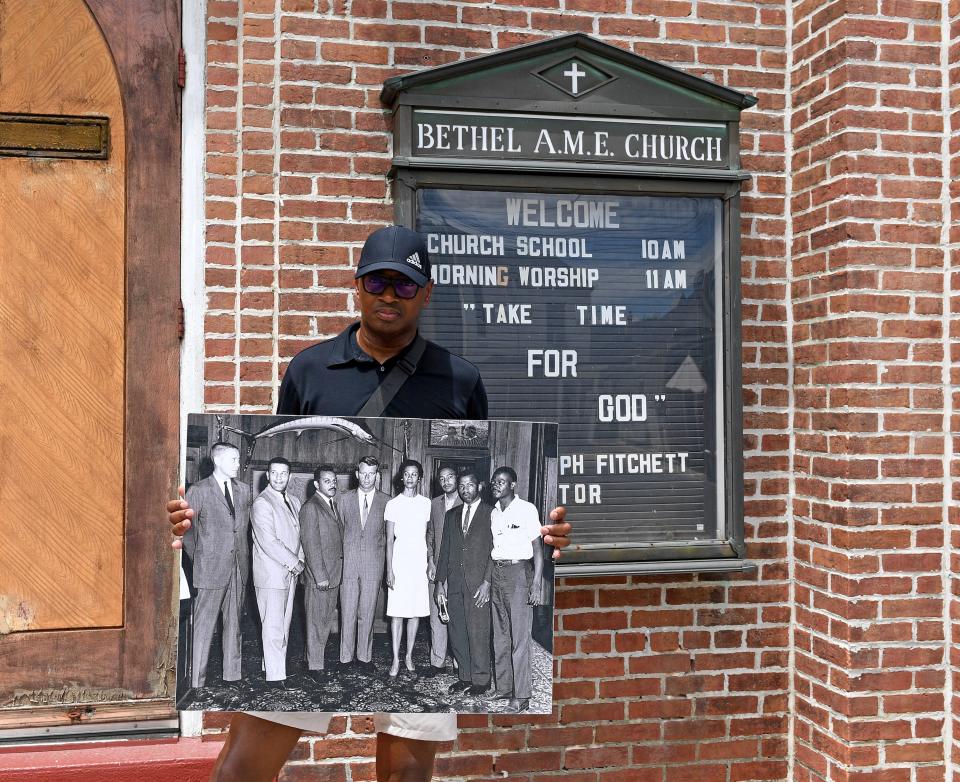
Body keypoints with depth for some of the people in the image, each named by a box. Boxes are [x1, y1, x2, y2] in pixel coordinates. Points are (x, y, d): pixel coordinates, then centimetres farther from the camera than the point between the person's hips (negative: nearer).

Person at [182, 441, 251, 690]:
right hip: (210, 568, -5)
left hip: (238, 567, 5)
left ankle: (232, 675, 18)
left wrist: (243, 555, 13)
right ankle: (197, 681, 3)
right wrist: (197, 556, 3)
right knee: (203, 626, -3)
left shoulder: (243, 491, 11)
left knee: (233, 624, 10)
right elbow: (185, 528, 0)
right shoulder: (199, 491, -5)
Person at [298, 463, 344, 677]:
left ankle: (317, 657, 25)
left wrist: (338, 572, 13)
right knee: (316, 620, -1)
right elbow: (310, 544, -16)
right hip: (318, 575, -8)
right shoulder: (311, 507, -11)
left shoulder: (333, 506, 16)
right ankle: (315, 666, 6)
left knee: (328, 619, 14)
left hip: (334, 574, 8)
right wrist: (320, 576, -18)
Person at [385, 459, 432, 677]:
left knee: (416, 612, 4)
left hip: (420, 563, 2)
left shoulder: (426, 504, 8)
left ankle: (409, 656, 13)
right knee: (397, 613, -3)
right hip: (399, 563, -2)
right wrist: (389, 569, -6)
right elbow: (389, 540, 0)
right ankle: (396, 659, 2)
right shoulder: (393, 504, 1)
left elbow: (429, 536, 11)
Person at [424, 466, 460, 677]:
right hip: (437, 569, 4)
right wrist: (430, 561, 5)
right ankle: (437, 661, 13)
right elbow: (430, 534, 16)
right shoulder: (435, 504, 12)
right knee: (436, 616, 6)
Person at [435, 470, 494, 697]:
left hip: (478, 582, -5)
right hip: (454, 582, 5)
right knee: (457, 631, 6)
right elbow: (444, 550, 17)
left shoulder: (491, 514, 0)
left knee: (478, 632, -5)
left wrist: (487, 582, -12)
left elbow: (496, 550, -5)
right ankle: (464, 676, 16)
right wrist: (440, 582, 10)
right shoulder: (451, 515, 17)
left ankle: (480, 679, 5)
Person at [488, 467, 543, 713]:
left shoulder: (527, 509, -4)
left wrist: (537, 583, -13)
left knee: (520, 636, -7)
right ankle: (503, 687, 18)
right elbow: (491, 547, 14)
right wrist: (487, 579, 6)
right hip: (496, 573, 6)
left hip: (518, 572, -6)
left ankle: (521, 695, -4)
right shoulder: (493, 513, 13)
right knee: (500, 635, 10)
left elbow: (537, 548, -5)